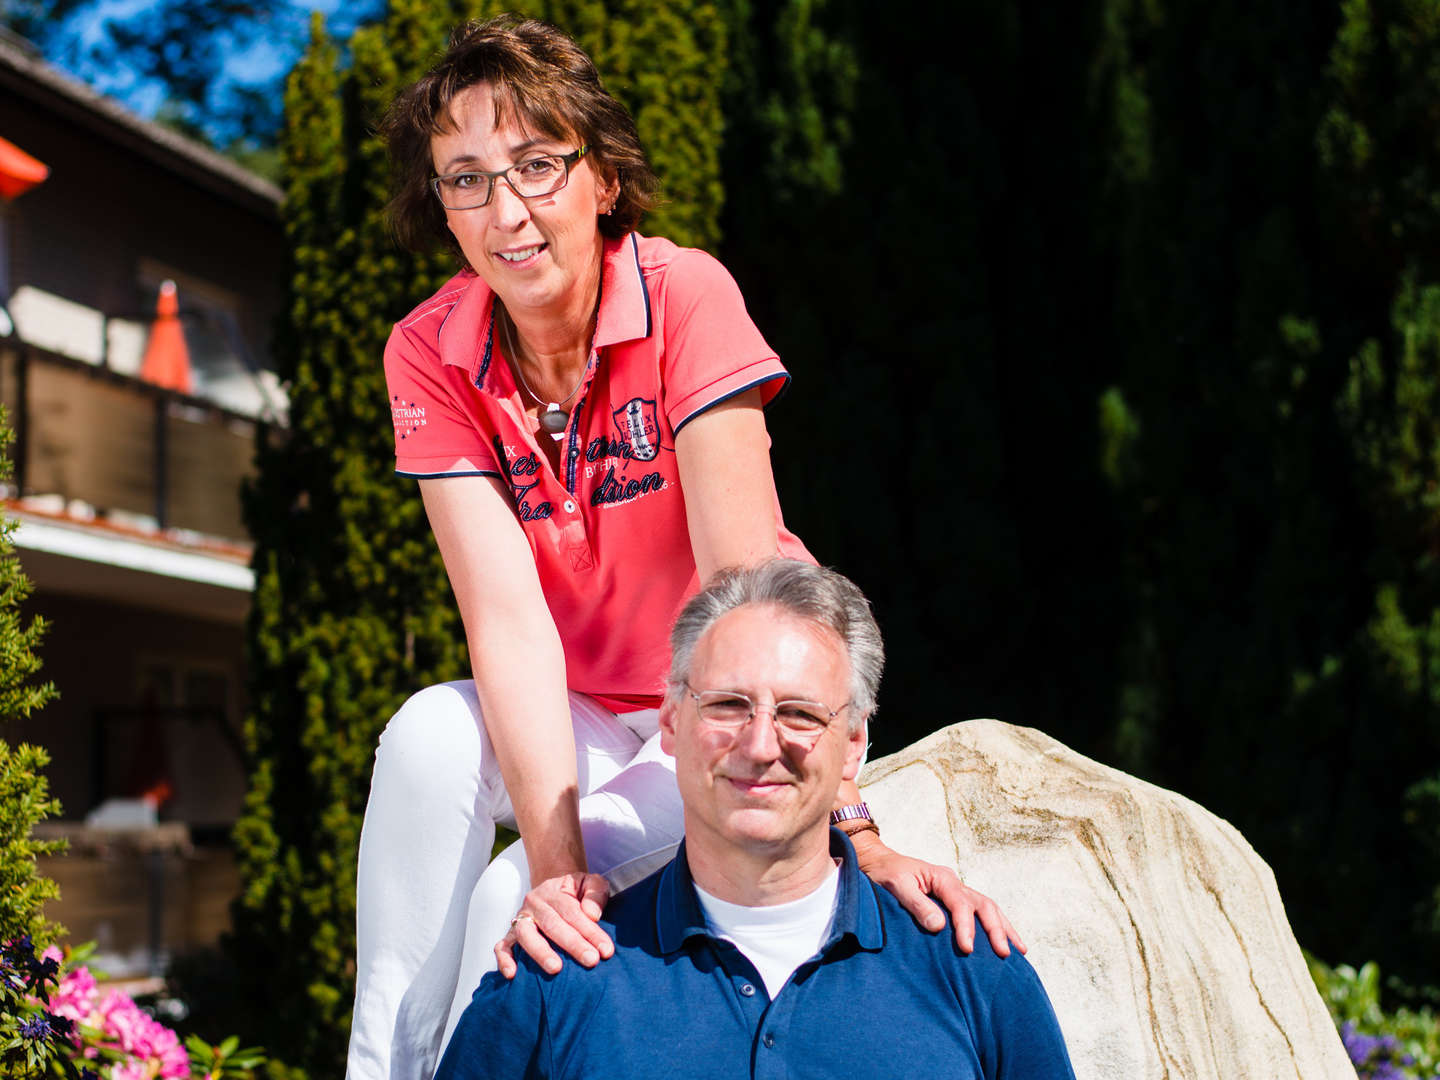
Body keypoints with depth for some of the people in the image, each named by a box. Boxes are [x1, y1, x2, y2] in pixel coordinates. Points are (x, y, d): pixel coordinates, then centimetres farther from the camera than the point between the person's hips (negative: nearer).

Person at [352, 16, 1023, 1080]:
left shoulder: (684, 296, -21)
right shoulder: (431, 355, -12)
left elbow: (744, 581, -29)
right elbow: (509, 615, -23)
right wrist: (555, 858, -37)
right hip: (574, 724, 3)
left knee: (511, 910, -25)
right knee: (427, 738, -28)